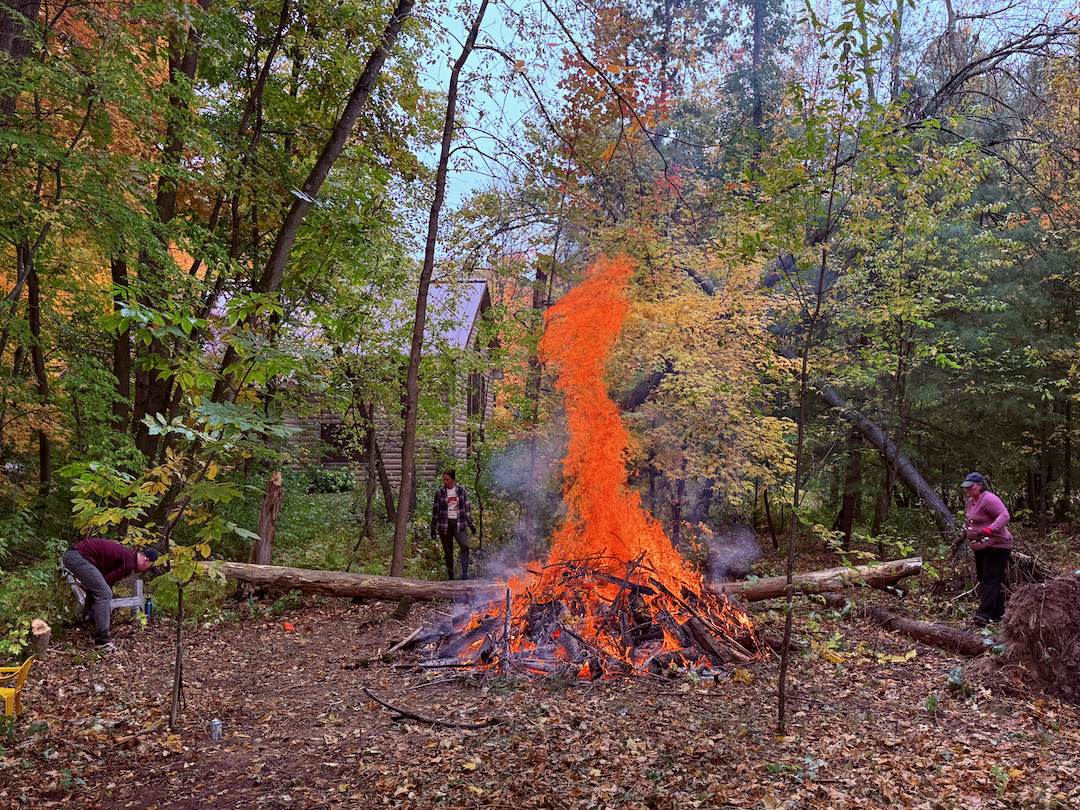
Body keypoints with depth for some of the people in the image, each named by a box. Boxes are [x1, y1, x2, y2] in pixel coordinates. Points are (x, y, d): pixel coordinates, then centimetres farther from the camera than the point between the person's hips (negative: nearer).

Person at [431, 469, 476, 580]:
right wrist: (433, 528, 8)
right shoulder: (439, 492, 2)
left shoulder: (461, 490, 3)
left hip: (459, 523, 0)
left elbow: (467, 507, 10)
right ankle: (451, 575, 17)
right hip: (444, 525, 1)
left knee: (465, 546, -21)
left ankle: (464, 573, -19)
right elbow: (435, 510, 8)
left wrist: (470, 523, 7)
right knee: (448, 552, 4)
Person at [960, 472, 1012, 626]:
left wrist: (991, 528, -40)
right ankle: (998, 614, 18)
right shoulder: (971, 501, 15)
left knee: (990, 580, -14)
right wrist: (963, 536, 27)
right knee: (983, 580, 10)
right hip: (980, 548, 10)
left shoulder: (989, 499, -15)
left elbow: (1004, 515, -27)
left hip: (996, 546, -10)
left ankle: (984, 614, -22)